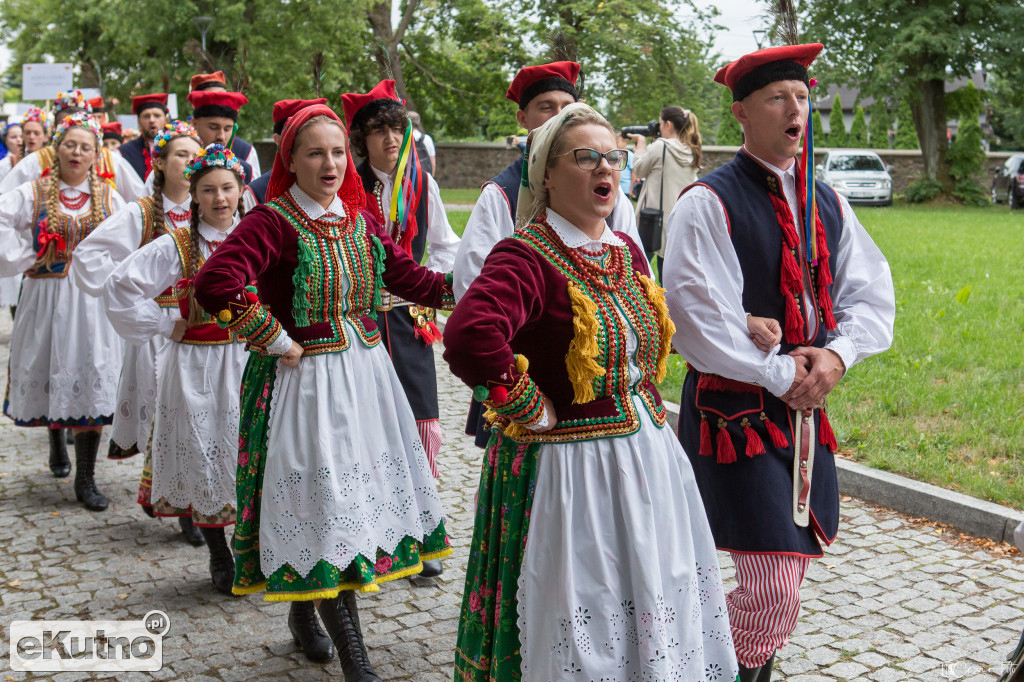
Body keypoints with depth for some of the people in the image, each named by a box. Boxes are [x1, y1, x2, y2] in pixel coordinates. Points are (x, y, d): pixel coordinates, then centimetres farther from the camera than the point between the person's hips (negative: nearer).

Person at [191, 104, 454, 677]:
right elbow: (215, 286, -27)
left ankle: (306, 611, 35)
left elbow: (413, 278, 11)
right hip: (305, 380, -7)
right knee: (326, 502, -4)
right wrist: (276, 341, -19)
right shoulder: (272, 222, -12)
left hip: (366, 371, 7)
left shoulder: (361, 222, 9)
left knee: (365, 485, 14)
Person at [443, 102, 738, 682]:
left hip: (650, 454, 8)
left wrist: (645, 399, 13)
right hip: (570, 465, -8)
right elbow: (470, 336, -36)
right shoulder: (527, 257, -17)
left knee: (660, 620, 18)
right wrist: (532, 410, -25)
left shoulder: (626, 251, 9)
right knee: (583, 634, 5)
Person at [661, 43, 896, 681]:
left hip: (806, 406, 7)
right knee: (774, 590, -8)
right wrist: (781, 375, -13)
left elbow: (872, 293, 10)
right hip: (734, 407, -6)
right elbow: (698, 320, -16)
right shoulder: (707, 204, -10)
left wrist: (836, 354, -8)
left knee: (792, 564, 14)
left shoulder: (827, 203, 11)